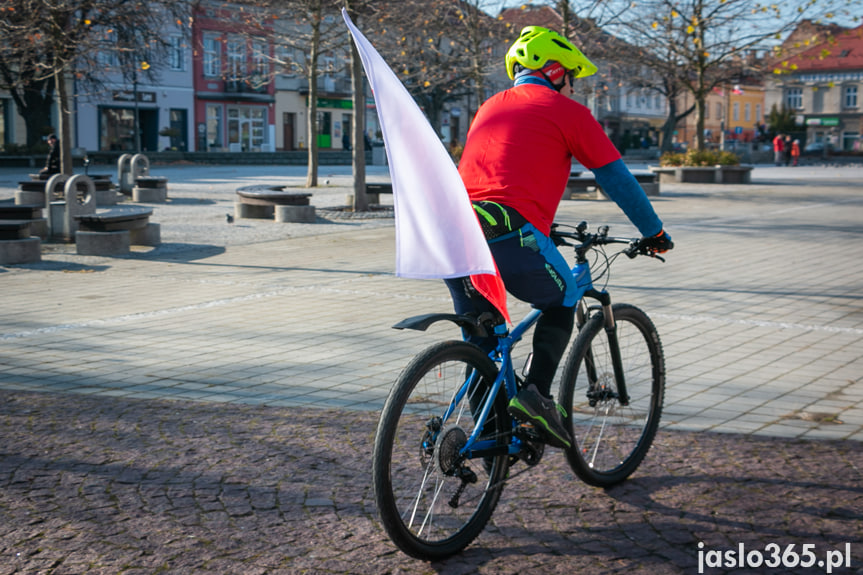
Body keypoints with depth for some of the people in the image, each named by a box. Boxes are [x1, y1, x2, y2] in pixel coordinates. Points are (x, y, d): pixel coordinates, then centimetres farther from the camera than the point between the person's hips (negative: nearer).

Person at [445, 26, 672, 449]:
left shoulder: (490, 108, 29)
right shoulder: (567, 112, 10)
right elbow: (616, 179, 13)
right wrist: (655, 233, 26)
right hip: (510, 238, -5)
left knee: (480, 338, 19)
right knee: (561, 301, 21)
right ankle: (535, 393, 5)